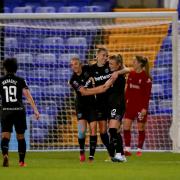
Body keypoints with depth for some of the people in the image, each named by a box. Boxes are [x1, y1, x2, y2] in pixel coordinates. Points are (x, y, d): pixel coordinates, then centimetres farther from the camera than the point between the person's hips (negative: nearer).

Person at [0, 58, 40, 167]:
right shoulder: (20, 81, 1)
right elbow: (28, 95, -8)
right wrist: (35, 110, -10)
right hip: (19, 110, 0)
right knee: (20, 137, 14)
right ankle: (22, 161, 18)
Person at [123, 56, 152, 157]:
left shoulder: (146, 77, -10)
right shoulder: (131, 74, 8)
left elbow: (147, 94, -11)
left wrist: (145, 108, -15)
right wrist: (125, 102, 11)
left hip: (141, 105, -6)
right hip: (130, 104, 6)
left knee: (141, 127, 3)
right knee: (126, 126, -4)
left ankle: (139, 149, 13)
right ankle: (127, 149, -1)